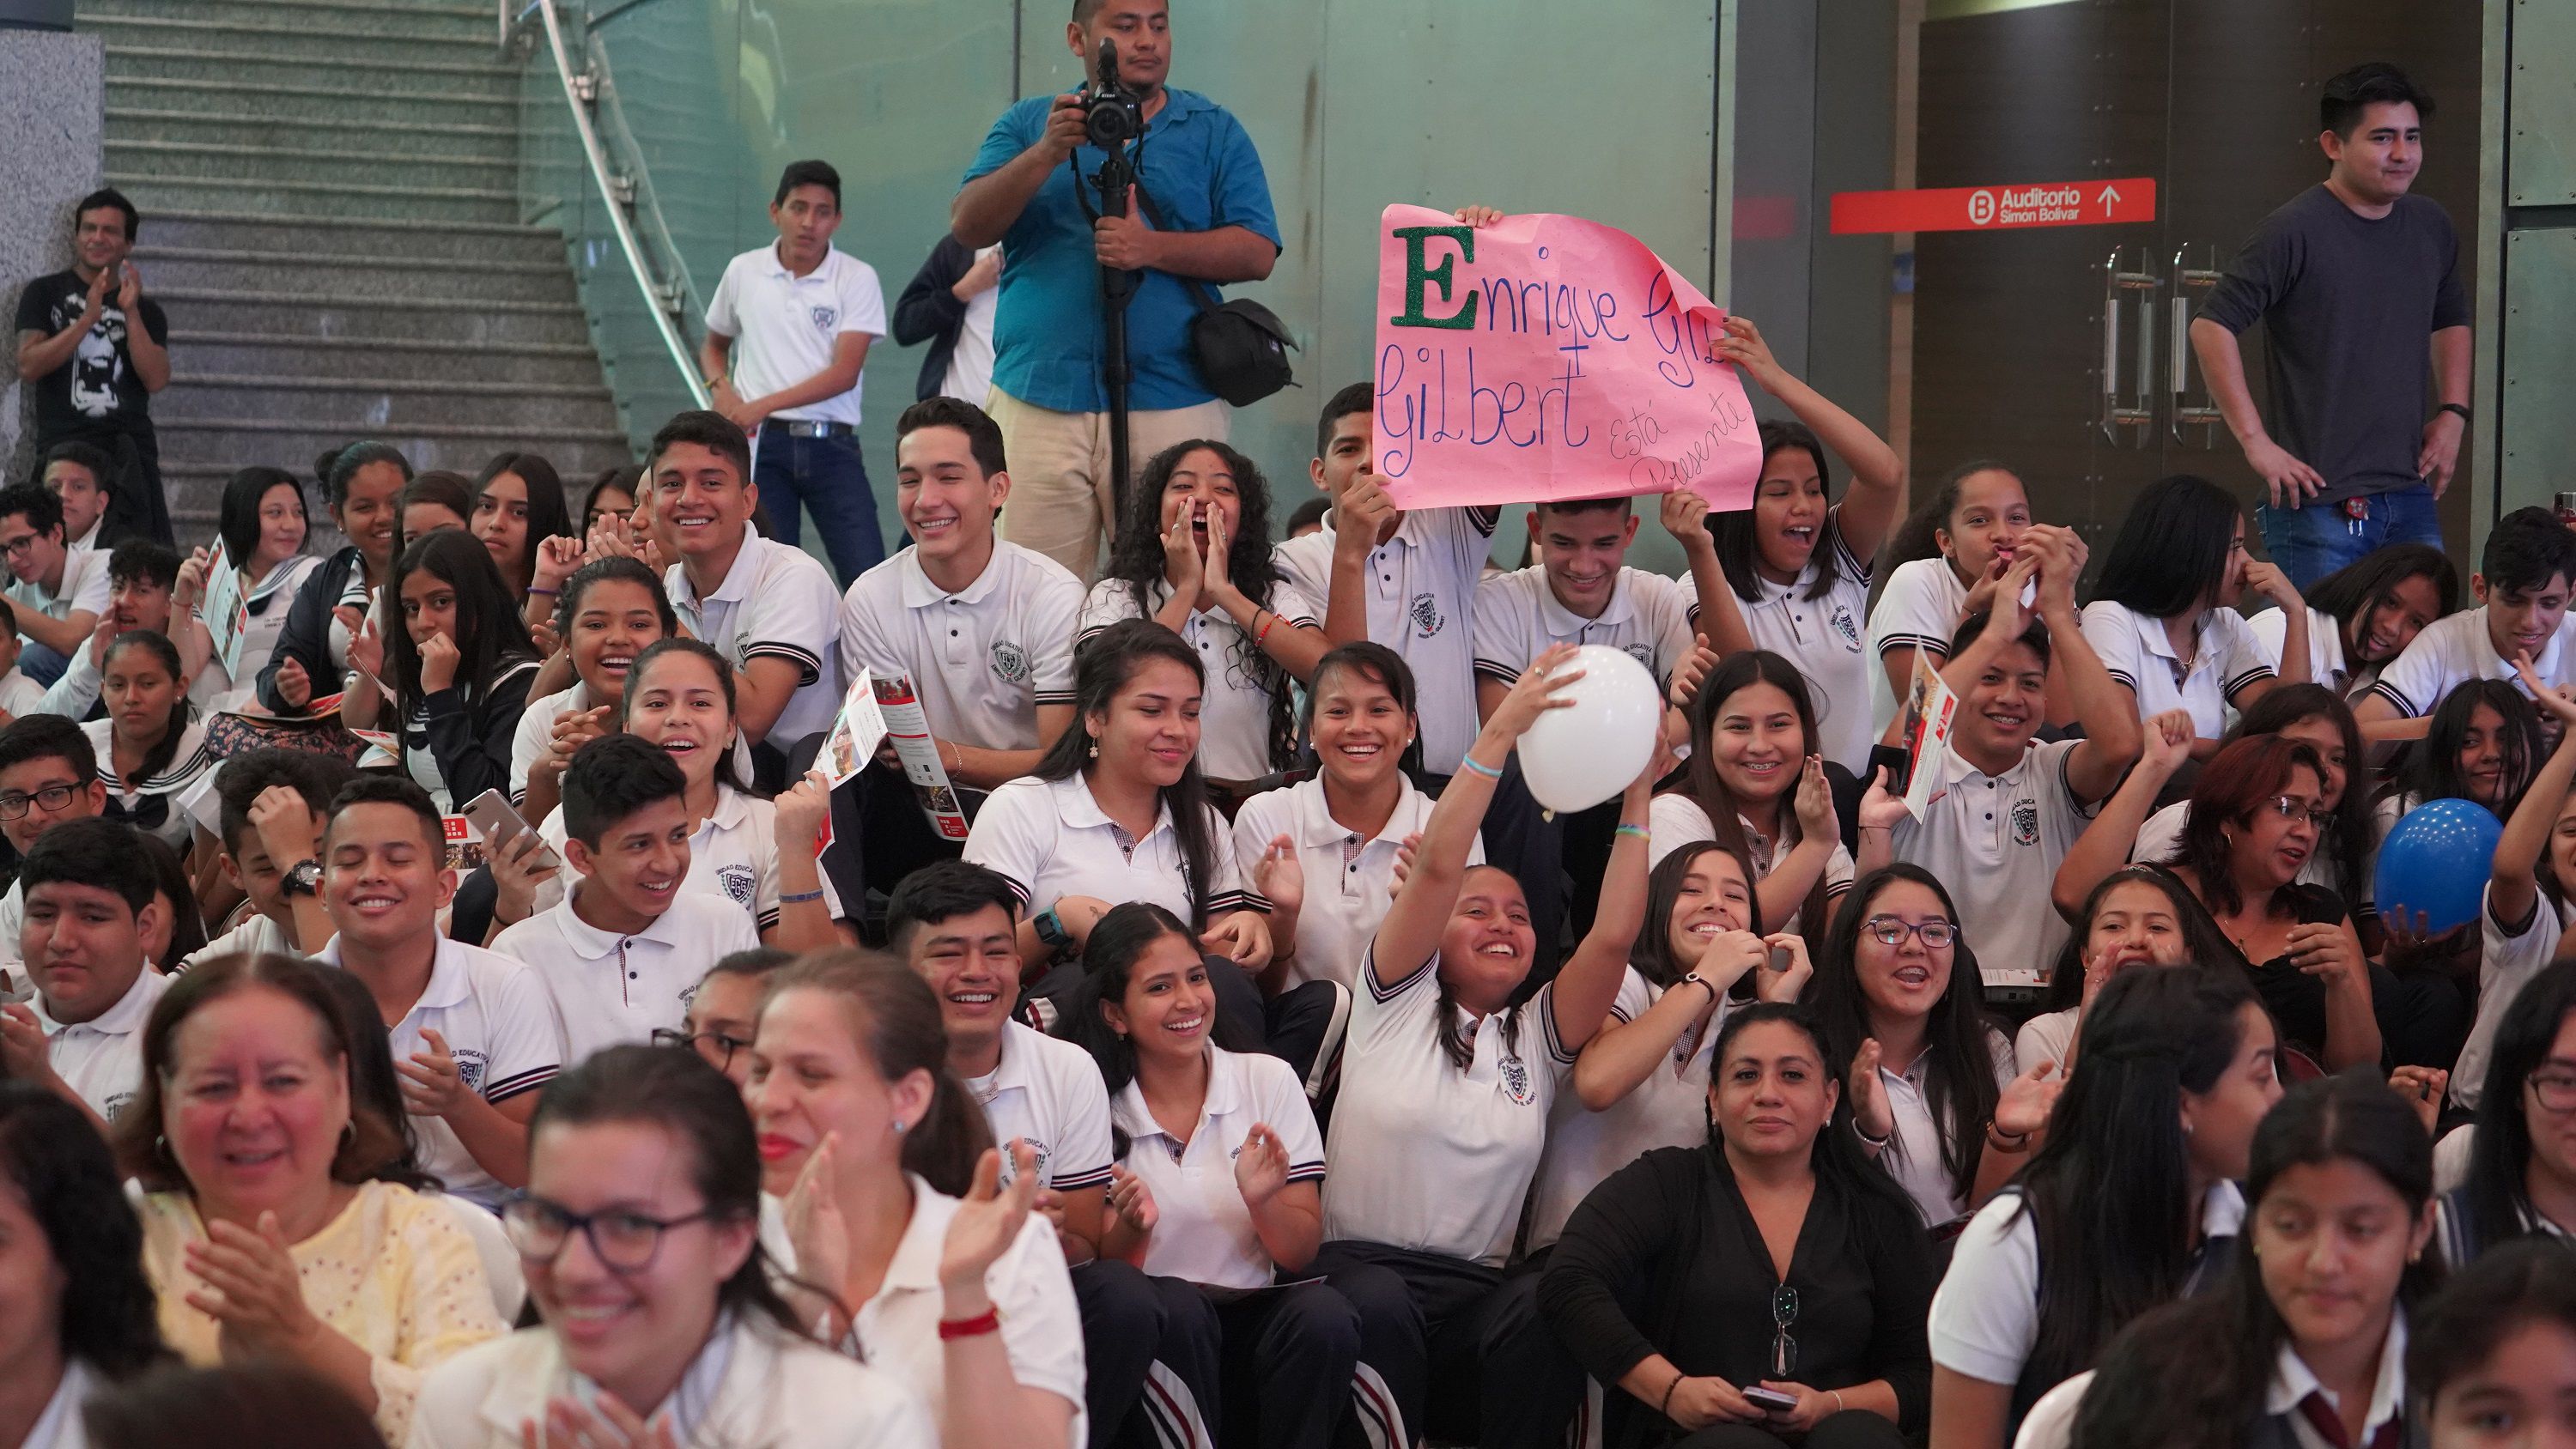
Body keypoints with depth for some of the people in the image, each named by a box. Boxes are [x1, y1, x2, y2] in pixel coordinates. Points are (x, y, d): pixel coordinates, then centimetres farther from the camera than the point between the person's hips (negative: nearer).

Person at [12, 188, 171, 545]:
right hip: (65, 446, -2)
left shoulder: (145, 310, 17)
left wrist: (130, 312, -7)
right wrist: (88, 319, -11)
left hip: (131, 449, 2)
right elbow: (28, 366, -2)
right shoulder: (45, 294, 12)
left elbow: (156, 379, 2)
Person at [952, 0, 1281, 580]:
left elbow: (1257, 253, 3)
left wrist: (1151, 247, -12)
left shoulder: (1214, 131, 12)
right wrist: (1049, 151, -14)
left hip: (1172, 406, 0)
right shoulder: (1028, 124, 13)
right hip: (1037, 401, 0)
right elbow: (968, 226, 0)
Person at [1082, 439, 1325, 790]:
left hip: (1252, 800, 1)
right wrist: (1187, 588, -4)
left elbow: (1325, 669, -10)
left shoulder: (1278, 598, 12)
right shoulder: (1114, 598, 8)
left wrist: (1225, 592, -8)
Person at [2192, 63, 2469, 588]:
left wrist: (2453, 413, 15)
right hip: (2320, 501, -6)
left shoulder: (2431, 226, 12)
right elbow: (2210, 327, -13)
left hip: (2411, 498, 6)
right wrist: (2255, 442, -15)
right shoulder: (2294, 230, -9)